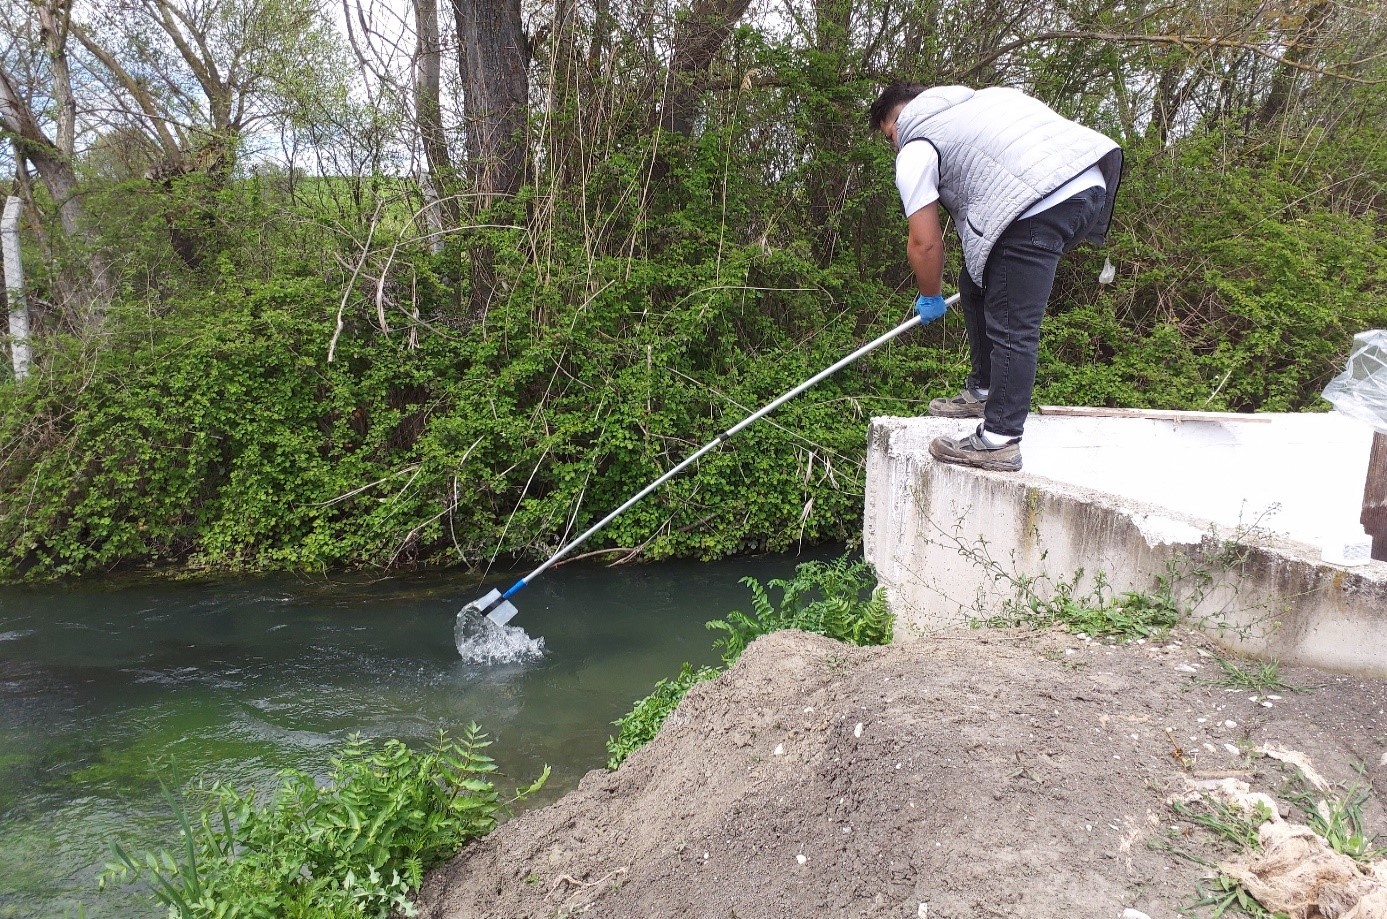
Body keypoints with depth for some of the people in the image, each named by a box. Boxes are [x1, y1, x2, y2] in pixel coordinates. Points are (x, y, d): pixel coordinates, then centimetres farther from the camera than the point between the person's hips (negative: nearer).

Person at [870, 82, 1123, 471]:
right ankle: (984, 391, 29)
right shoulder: (976, 99, 32)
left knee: (1010, 326, -7)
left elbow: (924, 242, 3)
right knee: (978, 287, 21)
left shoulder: (915, 150, 7)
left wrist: (930, 298, 22)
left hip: (1039, 205, -9)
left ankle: (999, 441, -7)